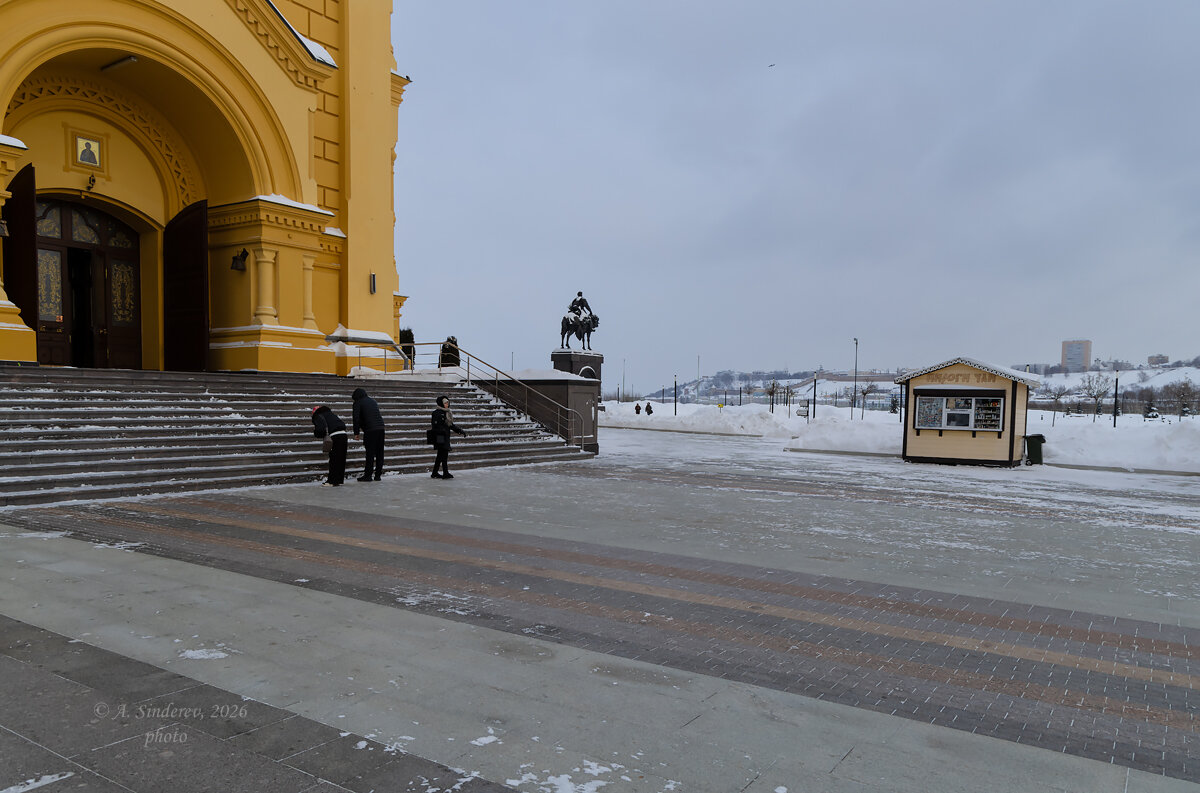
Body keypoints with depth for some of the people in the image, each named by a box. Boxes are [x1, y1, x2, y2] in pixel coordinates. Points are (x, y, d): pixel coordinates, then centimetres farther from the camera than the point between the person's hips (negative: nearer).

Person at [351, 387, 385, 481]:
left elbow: (356, 418, -6)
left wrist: (356, 433, -1)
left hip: (370, 431, -6)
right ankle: (378, 474, 14)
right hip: (381, 428, 6)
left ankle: (368, 475, 2)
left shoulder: (358, 403, 2)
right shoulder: (372, 401, 22)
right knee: (379, 452, 9)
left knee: (370, 453, -2)